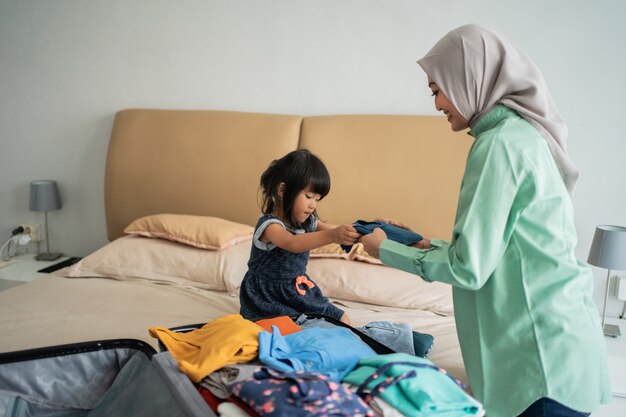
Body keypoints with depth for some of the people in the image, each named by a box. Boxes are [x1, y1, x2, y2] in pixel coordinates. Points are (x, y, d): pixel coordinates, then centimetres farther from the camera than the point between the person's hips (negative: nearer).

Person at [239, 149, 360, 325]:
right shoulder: (269, 224, -21)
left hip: (298, 292, 7)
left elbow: (339, 233, 3)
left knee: (343, 321, 2)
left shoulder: (307, 221, 3)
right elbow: (292, 243, -41)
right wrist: (331, 236, -55)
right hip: (268, 297, -7)